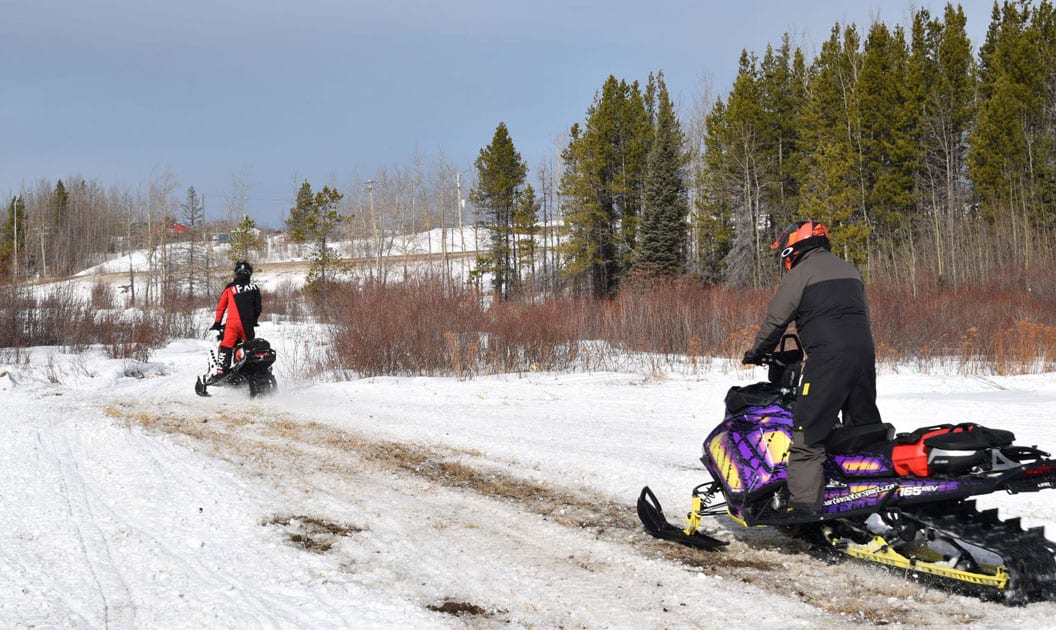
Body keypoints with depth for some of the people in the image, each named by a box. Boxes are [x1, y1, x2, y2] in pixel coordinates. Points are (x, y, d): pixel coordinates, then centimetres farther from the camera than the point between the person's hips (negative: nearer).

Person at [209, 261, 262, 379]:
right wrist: (253, 321, 29)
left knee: (226, 347, -4)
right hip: (248, 324, 2)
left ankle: (220, 372, -16)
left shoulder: (230, 288, 6)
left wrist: (217, 323, 20)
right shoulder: (254, 288, 10)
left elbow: (221, 306, 10)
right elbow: (258, 308, 13)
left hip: (232, 322, -1)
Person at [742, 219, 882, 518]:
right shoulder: (849, 269, 24)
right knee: (864, 426, 16)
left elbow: (776, 318, 0)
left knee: (808, 432, -9)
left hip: (827, 356, -8)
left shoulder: (801, 272, 1)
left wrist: (756, 353, 14)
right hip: (864, 352, 8)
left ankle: (804, 502, -17)